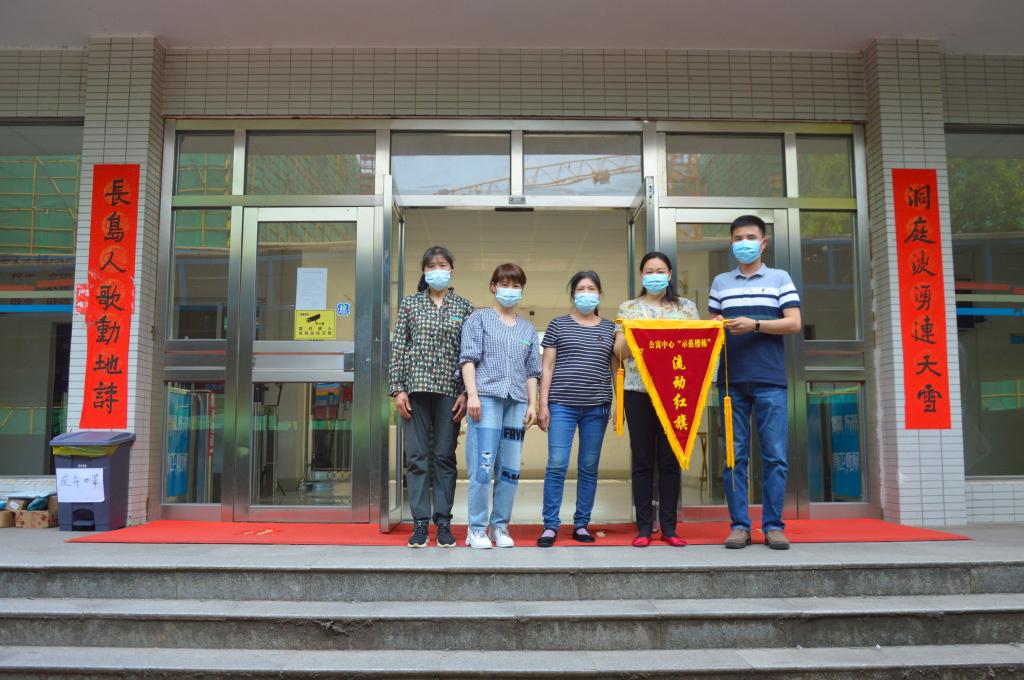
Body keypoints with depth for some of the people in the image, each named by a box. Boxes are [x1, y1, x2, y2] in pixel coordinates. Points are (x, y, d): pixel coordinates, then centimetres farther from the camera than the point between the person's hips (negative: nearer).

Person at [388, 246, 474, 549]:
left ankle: (444, 523, 11)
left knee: (445, 457, 3)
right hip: (415, 387, 0)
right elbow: (398, 347, 6)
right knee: (416, 457, 1)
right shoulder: (410, 303, 10)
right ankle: (420, 524, 7)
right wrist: (398, 389, -3)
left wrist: (466, 393, -3)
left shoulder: (464, 307, 9)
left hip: (449, 390, 0)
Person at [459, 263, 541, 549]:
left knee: (510, 469, 3)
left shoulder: (527, 329, 21)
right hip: (486, 397, -4)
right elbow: (469, 358, 0)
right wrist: (472, 394, -11)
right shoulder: (479, 318, 9)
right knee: (483, 466, -9)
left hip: (516, 402, 4)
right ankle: (477, 528, 0)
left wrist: (532, 405, 10)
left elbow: (531, 371, 20)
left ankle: (500, 526, 12)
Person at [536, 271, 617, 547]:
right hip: (562, 405, -2)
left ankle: (581, 524, 17)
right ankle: (550, 525, 1)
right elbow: (547, 367, 5)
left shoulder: (609, 328, 12)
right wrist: (543, 405, -2)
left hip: (597, 407, 2)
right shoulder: (558, 325, 7)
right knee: (557, 465, -7)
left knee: (589, 468, 7)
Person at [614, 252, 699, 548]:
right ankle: (644, 527, 7)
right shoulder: (628, 308, 12)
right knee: (643, 460, 1)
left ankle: (669, 527, 9)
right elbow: (619, 351, 4)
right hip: (638, 390, -1)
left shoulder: (686, 307, 14)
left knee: (670, 460, 3)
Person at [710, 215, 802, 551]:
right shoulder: (720, 282, 17)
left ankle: (773, 525, 6)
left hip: (770, 381, -1)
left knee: (775, 456, -2)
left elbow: (794, 323, 1)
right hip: (732, 381, 2)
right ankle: (739, 525, 7)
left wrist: (755, 325, -13)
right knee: (734, 456, 1)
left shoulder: (780, 278, 11)